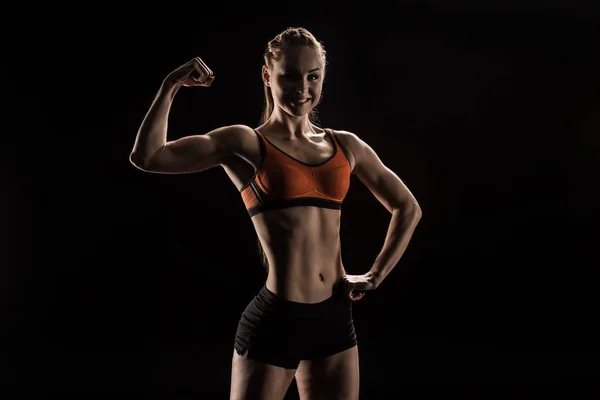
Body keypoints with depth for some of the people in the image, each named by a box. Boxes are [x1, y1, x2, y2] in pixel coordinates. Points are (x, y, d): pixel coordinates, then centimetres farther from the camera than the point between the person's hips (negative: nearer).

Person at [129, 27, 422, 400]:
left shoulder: (346, 145, 8)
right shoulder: (245, 142, -3)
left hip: (335, 318, 5)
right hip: (275, 319, -4)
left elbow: (408, 208, 20)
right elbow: (147, 157, -14)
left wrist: (376, 275, 12)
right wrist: (171, 86, -13)